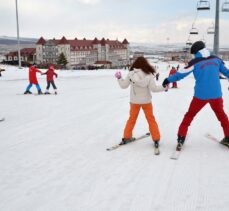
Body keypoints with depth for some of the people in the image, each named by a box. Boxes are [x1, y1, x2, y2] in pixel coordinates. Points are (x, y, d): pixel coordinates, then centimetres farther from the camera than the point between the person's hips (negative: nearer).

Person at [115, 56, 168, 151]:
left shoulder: (131, 73, -9)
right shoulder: (149, 74, -13)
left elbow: (124, 85, -2)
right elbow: (153, 88, -14)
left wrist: (119, 78, 14)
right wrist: (164, 87, -1)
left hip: (134, 101, 1)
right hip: (146, 101, -1)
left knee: (132, 118, 18)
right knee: (151, 119, 10)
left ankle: (126, 137, 23)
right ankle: (156, 139, 9)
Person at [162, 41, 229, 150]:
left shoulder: (195, 62, -6)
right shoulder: (216, 59, 4)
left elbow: (182, 73, -5)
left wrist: (168, 80, 6)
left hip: (201, 95, -2)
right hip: (216, 94, 3)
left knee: (189, 115, 13)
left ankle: (181, 138, 10)